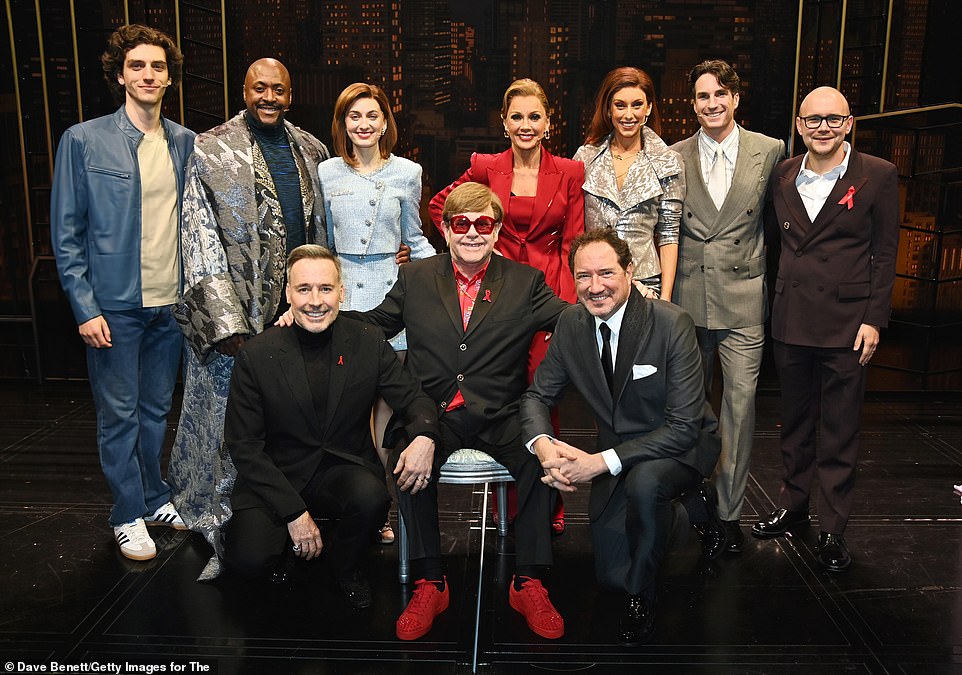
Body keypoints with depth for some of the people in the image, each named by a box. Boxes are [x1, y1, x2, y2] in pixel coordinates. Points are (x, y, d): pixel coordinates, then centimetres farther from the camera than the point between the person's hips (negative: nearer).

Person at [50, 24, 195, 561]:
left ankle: (156, 497, 33)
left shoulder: (187, 143, 5)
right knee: (120, 414, 7)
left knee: (157, 409, 16)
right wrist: (85, 308, -10)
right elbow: (66, 233, -5)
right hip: (115, 306, -3)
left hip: (171, 302, 3)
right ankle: (128, 515, 22)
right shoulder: (84, 140, -5)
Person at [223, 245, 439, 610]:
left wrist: (424, 437, -27)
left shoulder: (369, 342, -5)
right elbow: (243, 444, -7)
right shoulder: (256, 355, -9)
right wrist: (293, 512, -16)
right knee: (249, 559, -25)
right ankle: (289, 542, 14)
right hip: (276, 476, -1)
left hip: (344, 469, 1)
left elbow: (413, 399, 0)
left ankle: (344, 564, 4)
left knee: (371, 497, -32)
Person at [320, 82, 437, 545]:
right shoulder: (327, 172, 7)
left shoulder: (407, 172, 6)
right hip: (343, 289, 1)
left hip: (392, 288, 0)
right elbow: (321, 240, 13)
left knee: (388, 398, 2)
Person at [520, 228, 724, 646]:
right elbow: (537, 395, -3)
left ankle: (642, 597, -11)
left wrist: (601, 462, -35)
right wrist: (542, 445, -26)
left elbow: (684, 426, -27)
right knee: (613, 574, 7)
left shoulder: (671, 323, -25)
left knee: (643, 482, -39)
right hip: (617, 450, 5)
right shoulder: (571, 324, -10)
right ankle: (694, 507, 31)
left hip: (681, 443, -5)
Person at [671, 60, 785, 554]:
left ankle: (729, 510, 10)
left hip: (743, 297, -1)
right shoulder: (675, 157, 4)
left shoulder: (770, 151, 2)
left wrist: (769, 275, 9)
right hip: (688, 296, 1)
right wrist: (667, 286, 4)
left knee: (740, 402, -3)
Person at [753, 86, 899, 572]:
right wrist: (776, 301, 7)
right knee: (794, 421, 16)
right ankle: (794, 503, 33)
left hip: (846, 323, -4)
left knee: (838, 432, 4)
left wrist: (873, 319, -8)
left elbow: (885, 253, -3)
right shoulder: (783, 175, 7)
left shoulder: (878, 176, -3)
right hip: (791, 320, 4)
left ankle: (832, 529, 17)